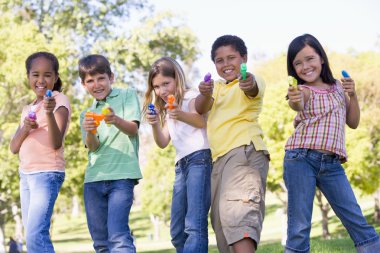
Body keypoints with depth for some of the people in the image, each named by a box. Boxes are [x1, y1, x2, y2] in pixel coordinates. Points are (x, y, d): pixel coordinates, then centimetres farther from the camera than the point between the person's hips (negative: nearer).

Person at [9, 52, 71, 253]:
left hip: (47, 173, -8)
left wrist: (49, 112, -32)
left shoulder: (60, 100, -5)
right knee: (32, 237, 8)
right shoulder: (27, 109, 16)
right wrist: (24, 128, -9)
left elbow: (56, 143, -16)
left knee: (35, 236, -19)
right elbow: (14, 148, 11)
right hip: (26, 174, 8)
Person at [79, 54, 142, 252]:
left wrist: (116, 120, -29)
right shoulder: (87, 114, 17)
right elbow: (93, 147, 0)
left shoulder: (127, 95, 8)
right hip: (94, 178, 5)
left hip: (122, 175, -5)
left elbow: (133, 129, -7)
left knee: (118, 236, -19)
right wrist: (89, 132, -24)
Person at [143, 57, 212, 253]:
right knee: (177, 232, 4)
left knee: (194, 225, -21)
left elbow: (202, 121, -20)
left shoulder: (191, 97, 1)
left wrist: (181, 115, -41)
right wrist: (155, 124, -6)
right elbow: (163, 143, 14)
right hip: (181, 165, 9)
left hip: (200, 159, -9)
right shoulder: (168, 111, 24)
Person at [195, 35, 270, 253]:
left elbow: (254, 89, -23)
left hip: (244, 151, -8)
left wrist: (249, 84, -48)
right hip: (219, 157, 8)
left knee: (238, 208, -30)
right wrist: (205, 94, -21)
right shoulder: (217, 87, 23)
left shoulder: (252, 81, 4)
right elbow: (200, 109, 3)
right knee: (221, 221, 9)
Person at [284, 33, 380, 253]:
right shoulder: (303, 90, 0)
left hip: (332, 164, 4)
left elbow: (353, 123, 18)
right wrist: (295, 101, -50)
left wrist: (353, 95, 3)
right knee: (299, 226, -6)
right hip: (301, 159, -4)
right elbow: (298, 105, -26)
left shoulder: (337, 87, 14)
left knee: (357, 220, 1)